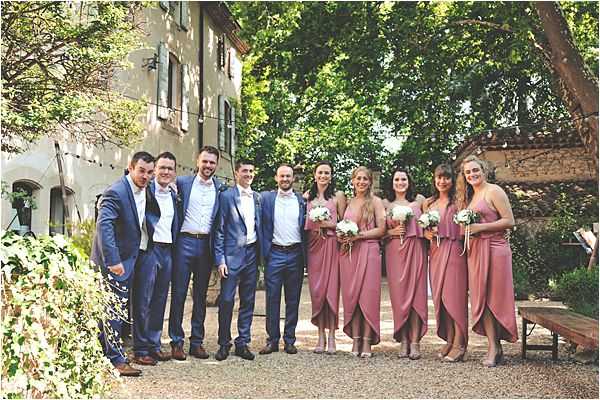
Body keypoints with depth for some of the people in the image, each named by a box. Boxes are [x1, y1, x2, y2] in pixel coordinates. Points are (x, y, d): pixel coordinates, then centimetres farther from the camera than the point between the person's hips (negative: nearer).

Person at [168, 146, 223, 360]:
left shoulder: (221, 188, 7)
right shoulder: (182, 183, 3)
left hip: (206, 244, 2)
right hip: (185, 241, -2)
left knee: (201, 295, 9)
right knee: (178, 292, 1)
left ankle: (197, 341, 18)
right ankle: (177, 341, 11)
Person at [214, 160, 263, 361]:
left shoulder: (257, 198, 12)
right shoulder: (226, 196, -3)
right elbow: (219, 230, -5)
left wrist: (261, 254, 9)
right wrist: (220, 259, -10)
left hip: (252, 253, 5)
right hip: (232, 254, -5)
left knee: (248, 301, 8)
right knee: (226, 300, -4)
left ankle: (242, 343, 18)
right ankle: (224, 343, 11)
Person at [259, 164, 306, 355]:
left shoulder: (302, 201, 9)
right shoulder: (266, 198, 4)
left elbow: (305, 229, 9)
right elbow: (262, 226, 2)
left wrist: (305, 255, 2)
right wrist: (264, 252, -7)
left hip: (295, 254, 2)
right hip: (275, 254, -1)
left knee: (293, 300, 7)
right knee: (272, 298, 1)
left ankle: (289, 340, 16)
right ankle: (272, 340, 11)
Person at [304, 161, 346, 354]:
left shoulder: (338, 196, 5)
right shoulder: (307, 196, 13)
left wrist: (328, 224, -10)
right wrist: (314, 227, 0)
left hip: (332, 245, -3)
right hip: (313, 246, 3)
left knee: (331, 289, -6)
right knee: (316, 290, 1)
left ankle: (331, 337, 1)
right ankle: (321, 336, 9)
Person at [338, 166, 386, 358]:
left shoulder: (375, 201, 5)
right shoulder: (348, 202, 17)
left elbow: (381, 229, -3)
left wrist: (358, 236, -11)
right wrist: (342, 236, 2)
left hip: (368, 251, -4)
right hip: (348, 253, 4)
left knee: (367, 296, -7)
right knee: (350, 295, 0)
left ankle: (367, 341, -3)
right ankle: (355, 339, 6)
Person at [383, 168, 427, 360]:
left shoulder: (419, 200, 10)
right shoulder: (385, 203, 11)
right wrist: (392, 231, -7)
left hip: (415, 249, -1)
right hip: (394, 251, 1)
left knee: (416, 293, -5)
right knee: (398, 295, -2)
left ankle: (415, 342, -1)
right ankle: (403, 341, 5)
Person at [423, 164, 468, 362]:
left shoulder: (458, 201, 2)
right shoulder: (428, 203, 17)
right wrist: (427, 233, 2)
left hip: (454, 251, -5)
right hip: (435, 252, 5)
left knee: (455, 296, -7)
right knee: (439, 296, 5)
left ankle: (459, 345, -3)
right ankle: (449, 341, 14)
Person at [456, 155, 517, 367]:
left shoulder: (493, 191, -4)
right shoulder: (469, 196, 19)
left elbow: (509, 221, -11)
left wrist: (480, 227, -16)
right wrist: (466, 229, 5)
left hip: (494, 249, -7)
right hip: (474, 251, 7)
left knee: (494, 297, -5)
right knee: (481, 297, 3)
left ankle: (494, 347, 1)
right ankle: (494, 346, 8)